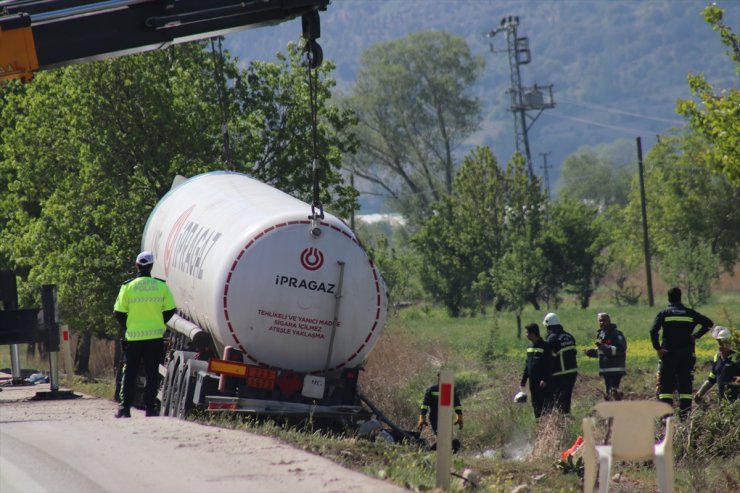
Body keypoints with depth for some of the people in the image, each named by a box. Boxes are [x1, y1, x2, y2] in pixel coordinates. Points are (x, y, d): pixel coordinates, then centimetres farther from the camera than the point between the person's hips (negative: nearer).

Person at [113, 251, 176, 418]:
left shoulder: (127, 286, -5)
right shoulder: (161, 286, -3)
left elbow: (119, 313, -4)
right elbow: (170, 310, 2)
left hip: (133, 337, 0)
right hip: (155, 336, 0)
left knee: (129, 373, 8)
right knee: (152, 373, 7)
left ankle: (125, 408, 5)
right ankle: (150, 407, 4)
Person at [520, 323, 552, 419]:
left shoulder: (544, 346, -11)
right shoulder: (530, 346, 14)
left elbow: (548, 364, -14)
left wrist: (545, 379, -21)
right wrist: (524, 379, 17)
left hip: (542, 383, -8)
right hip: (533, 381, 8)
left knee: (545, 403, -10)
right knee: (535, 404, 10)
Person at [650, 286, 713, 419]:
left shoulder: (664, 313, -1)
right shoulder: (690, 313, 7)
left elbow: (653, 331, -14)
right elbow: (708, 323, 3)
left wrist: (657, 348, -8)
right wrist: (696, 335, 5)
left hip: (668, 353, -2)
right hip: (687, 354, 2)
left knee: (666, 384, 1)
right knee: (685, 383, 7)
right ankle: (685, 413, 2)